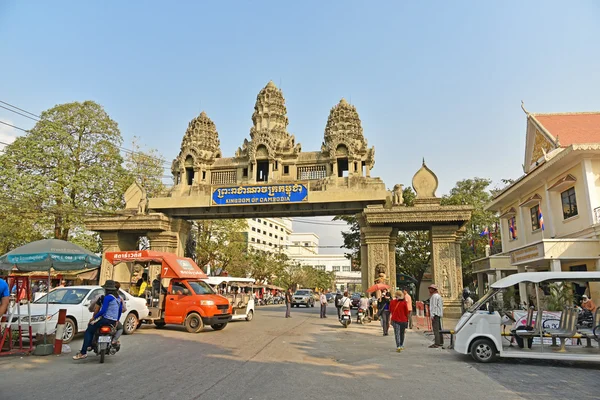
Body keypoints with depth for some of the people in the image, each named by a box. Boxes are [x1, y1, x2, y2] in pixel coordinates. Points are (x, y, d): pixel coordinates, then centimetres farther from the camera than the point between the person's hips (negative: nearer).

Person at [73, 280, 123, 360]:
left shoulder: (107, 297, -14)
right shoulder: (118, 298, 11)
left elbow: (103, 310, -20)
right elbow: (120, 310, 17)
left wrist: (94, 317, -9)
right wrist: (117, 320, 27)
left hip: (106, 319, -9)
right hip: (113, 321, 9)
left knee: (88, 332, 0)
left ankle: (83, 353, -7)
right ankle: (89, 345, 33)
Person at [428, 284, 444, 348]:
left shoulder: (434, 296, -13)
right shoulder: (438, 296, 20)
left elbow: (434, 306, -19)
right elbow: (441, 304, 23)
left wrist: (432, 315, -20)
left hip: (435, 314, -11)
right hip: (439, 314, 11)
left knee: (436, 329, -12)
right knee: (439, 329, 14)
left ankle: (437, 343, -14)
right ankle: (441, 342, 20)